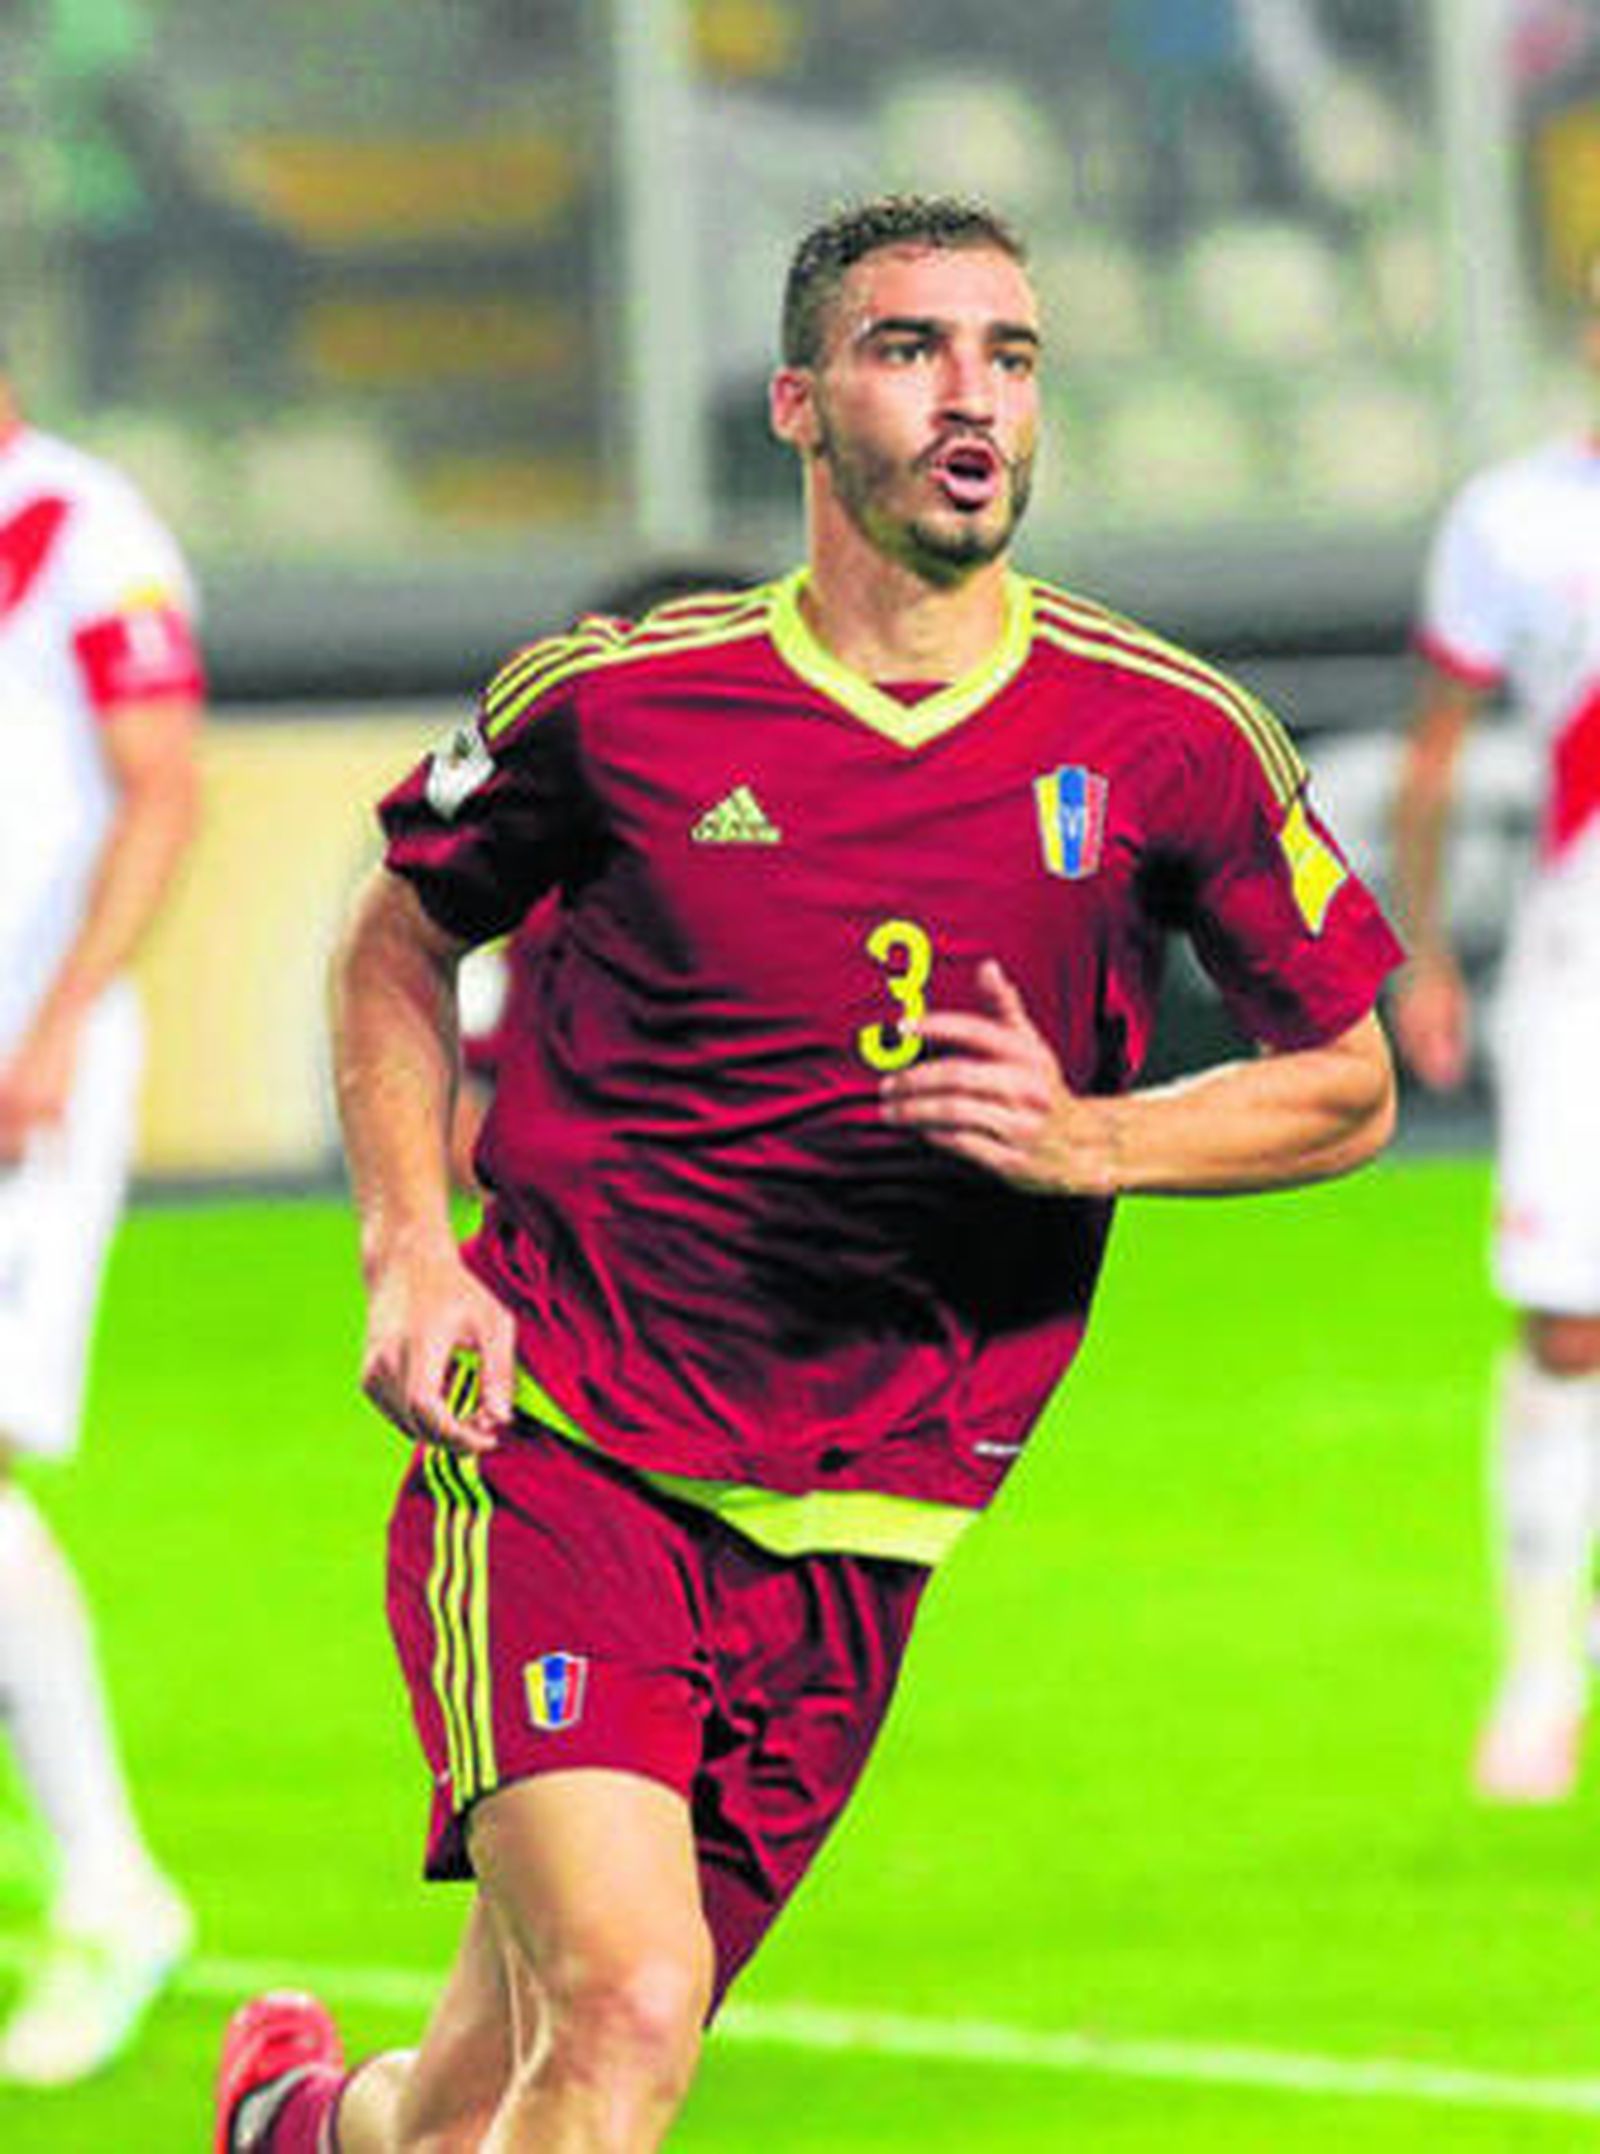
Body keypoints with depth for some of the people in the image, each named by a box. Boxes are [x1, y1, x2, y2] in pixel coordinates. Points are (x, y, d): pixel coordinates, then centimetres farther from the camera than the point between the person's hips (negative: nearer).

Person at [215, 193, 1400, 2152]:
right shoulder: (615, 699, -4)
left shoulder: (1169, 742, -2)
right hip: (557, 1459, -3)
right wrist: (411, 1249, -1)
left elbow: (1348, 1085, 10)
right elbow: (399, 944, 14)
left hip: (852, 1532, 3)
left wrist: (1086, 1142, -9)